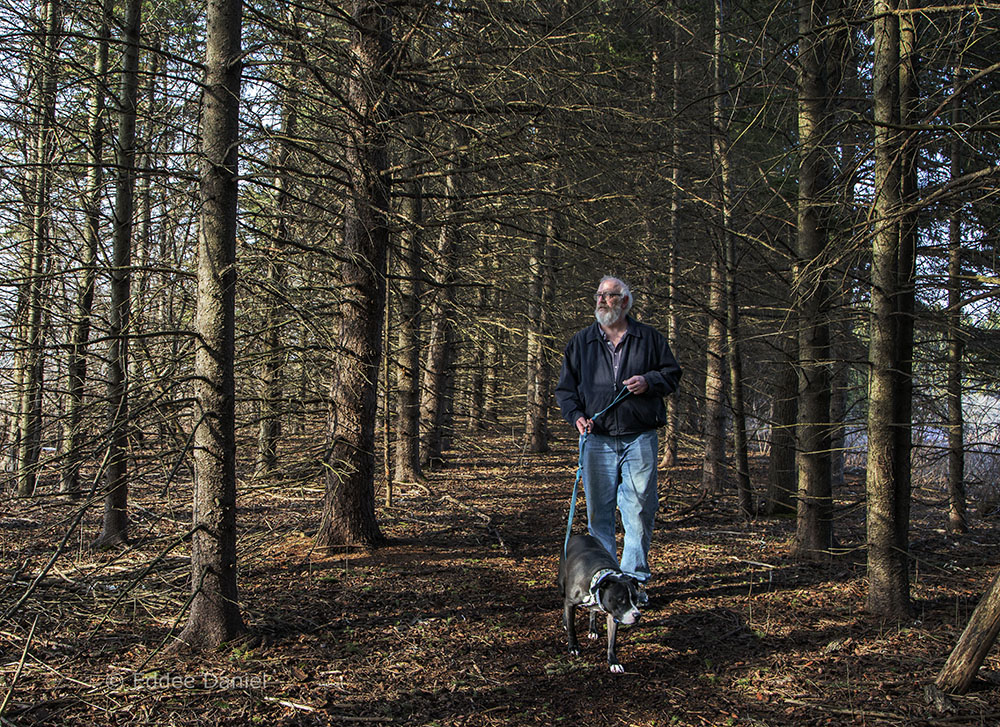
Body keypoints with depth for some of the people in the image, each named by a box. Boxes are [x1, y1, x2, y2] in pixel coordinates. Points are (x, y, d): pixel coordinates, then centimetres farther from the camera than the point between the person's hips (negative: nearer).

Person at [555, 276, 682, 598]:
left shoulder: (649, 338, 9)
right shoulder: (580, 342, 13)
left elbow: (672, 373, 14)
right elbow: (565, 387, 15)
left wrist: (649, 382, -7)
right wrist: (576, 415, -3)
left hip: (640, 439, -1)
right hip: (597, 440, 1)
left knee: (639, 509, -1)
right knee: (599, 511, 2)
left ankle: (635, 578, 10)